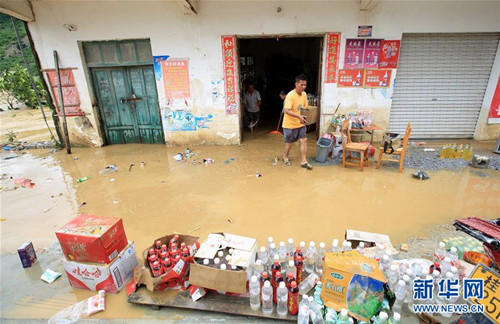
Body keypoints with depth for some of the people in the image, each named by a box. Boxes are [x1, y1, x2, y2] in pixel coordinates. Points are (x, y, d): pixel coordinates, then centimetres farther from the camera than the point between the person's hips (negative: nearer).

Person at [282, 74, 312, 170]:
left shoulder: (304, 94, 2)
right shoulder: (290, 95, -21)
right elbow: (287, 111, -28)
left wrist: (305, 116, -8)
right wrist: (299, 116, -38)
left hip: (301, 123, 6)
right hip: (290, 124, -6)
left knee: (304, 140, 0)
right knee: (290, 142, 10)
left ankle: (304, 161, 8)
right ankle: (285, 157, 35)